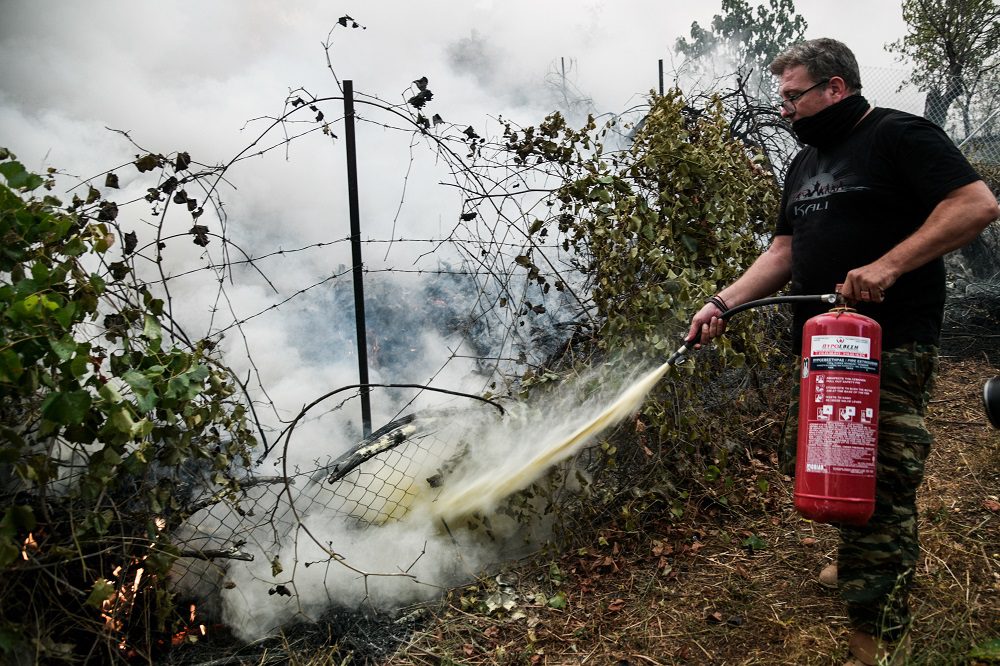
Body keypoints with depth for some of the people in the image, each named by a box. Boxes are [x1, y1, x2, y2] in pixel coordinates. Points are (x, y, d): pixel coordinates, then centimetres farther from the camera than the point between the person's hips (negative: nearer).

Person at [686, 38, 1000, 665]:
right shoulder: (805, 163, 19)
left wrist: (887, 266, -22)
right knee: (803, 463, 14)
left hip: (891, 347, -8)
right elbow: (784, 253, 16)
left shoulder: (900, 135, -5)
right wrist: (724, 302, 3)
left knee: (877, 486, -6)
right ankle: (861, 555, 39)